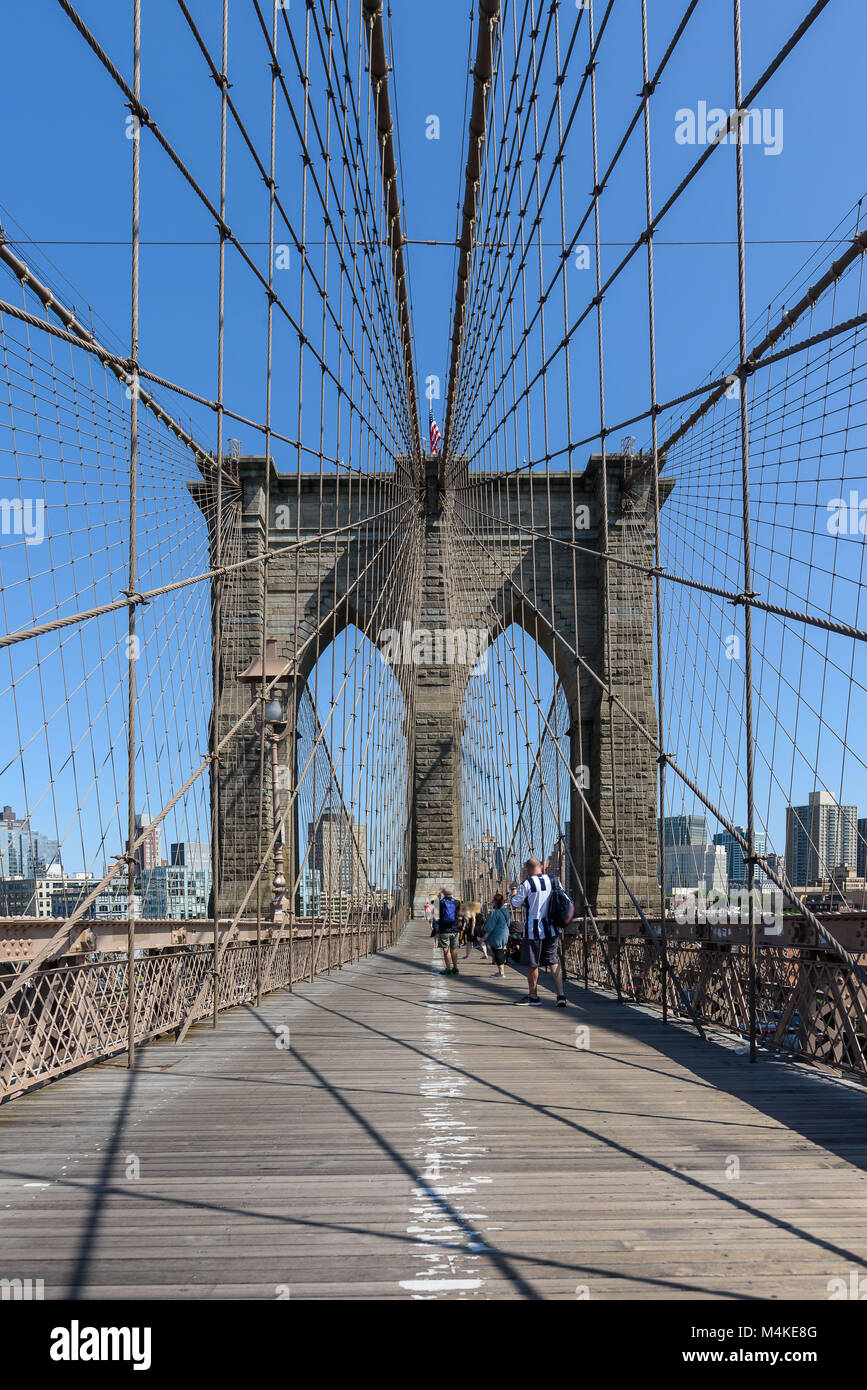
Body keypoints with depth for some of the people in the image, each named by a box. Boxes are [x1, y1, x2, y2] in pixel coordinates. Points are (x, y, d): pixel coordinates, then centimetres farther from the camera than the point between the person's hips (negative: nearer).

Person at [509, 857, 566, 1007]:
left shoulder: (527, 884, -12)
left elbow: (515, 903, -4)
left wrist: (515, 889, 15)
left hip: (533, 930, -5)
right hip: (552, 929, 5)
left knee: (531, 964, 9)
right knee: (554, 962, 7)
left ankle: (533, 996, 19)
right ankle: (561, 996, -4)